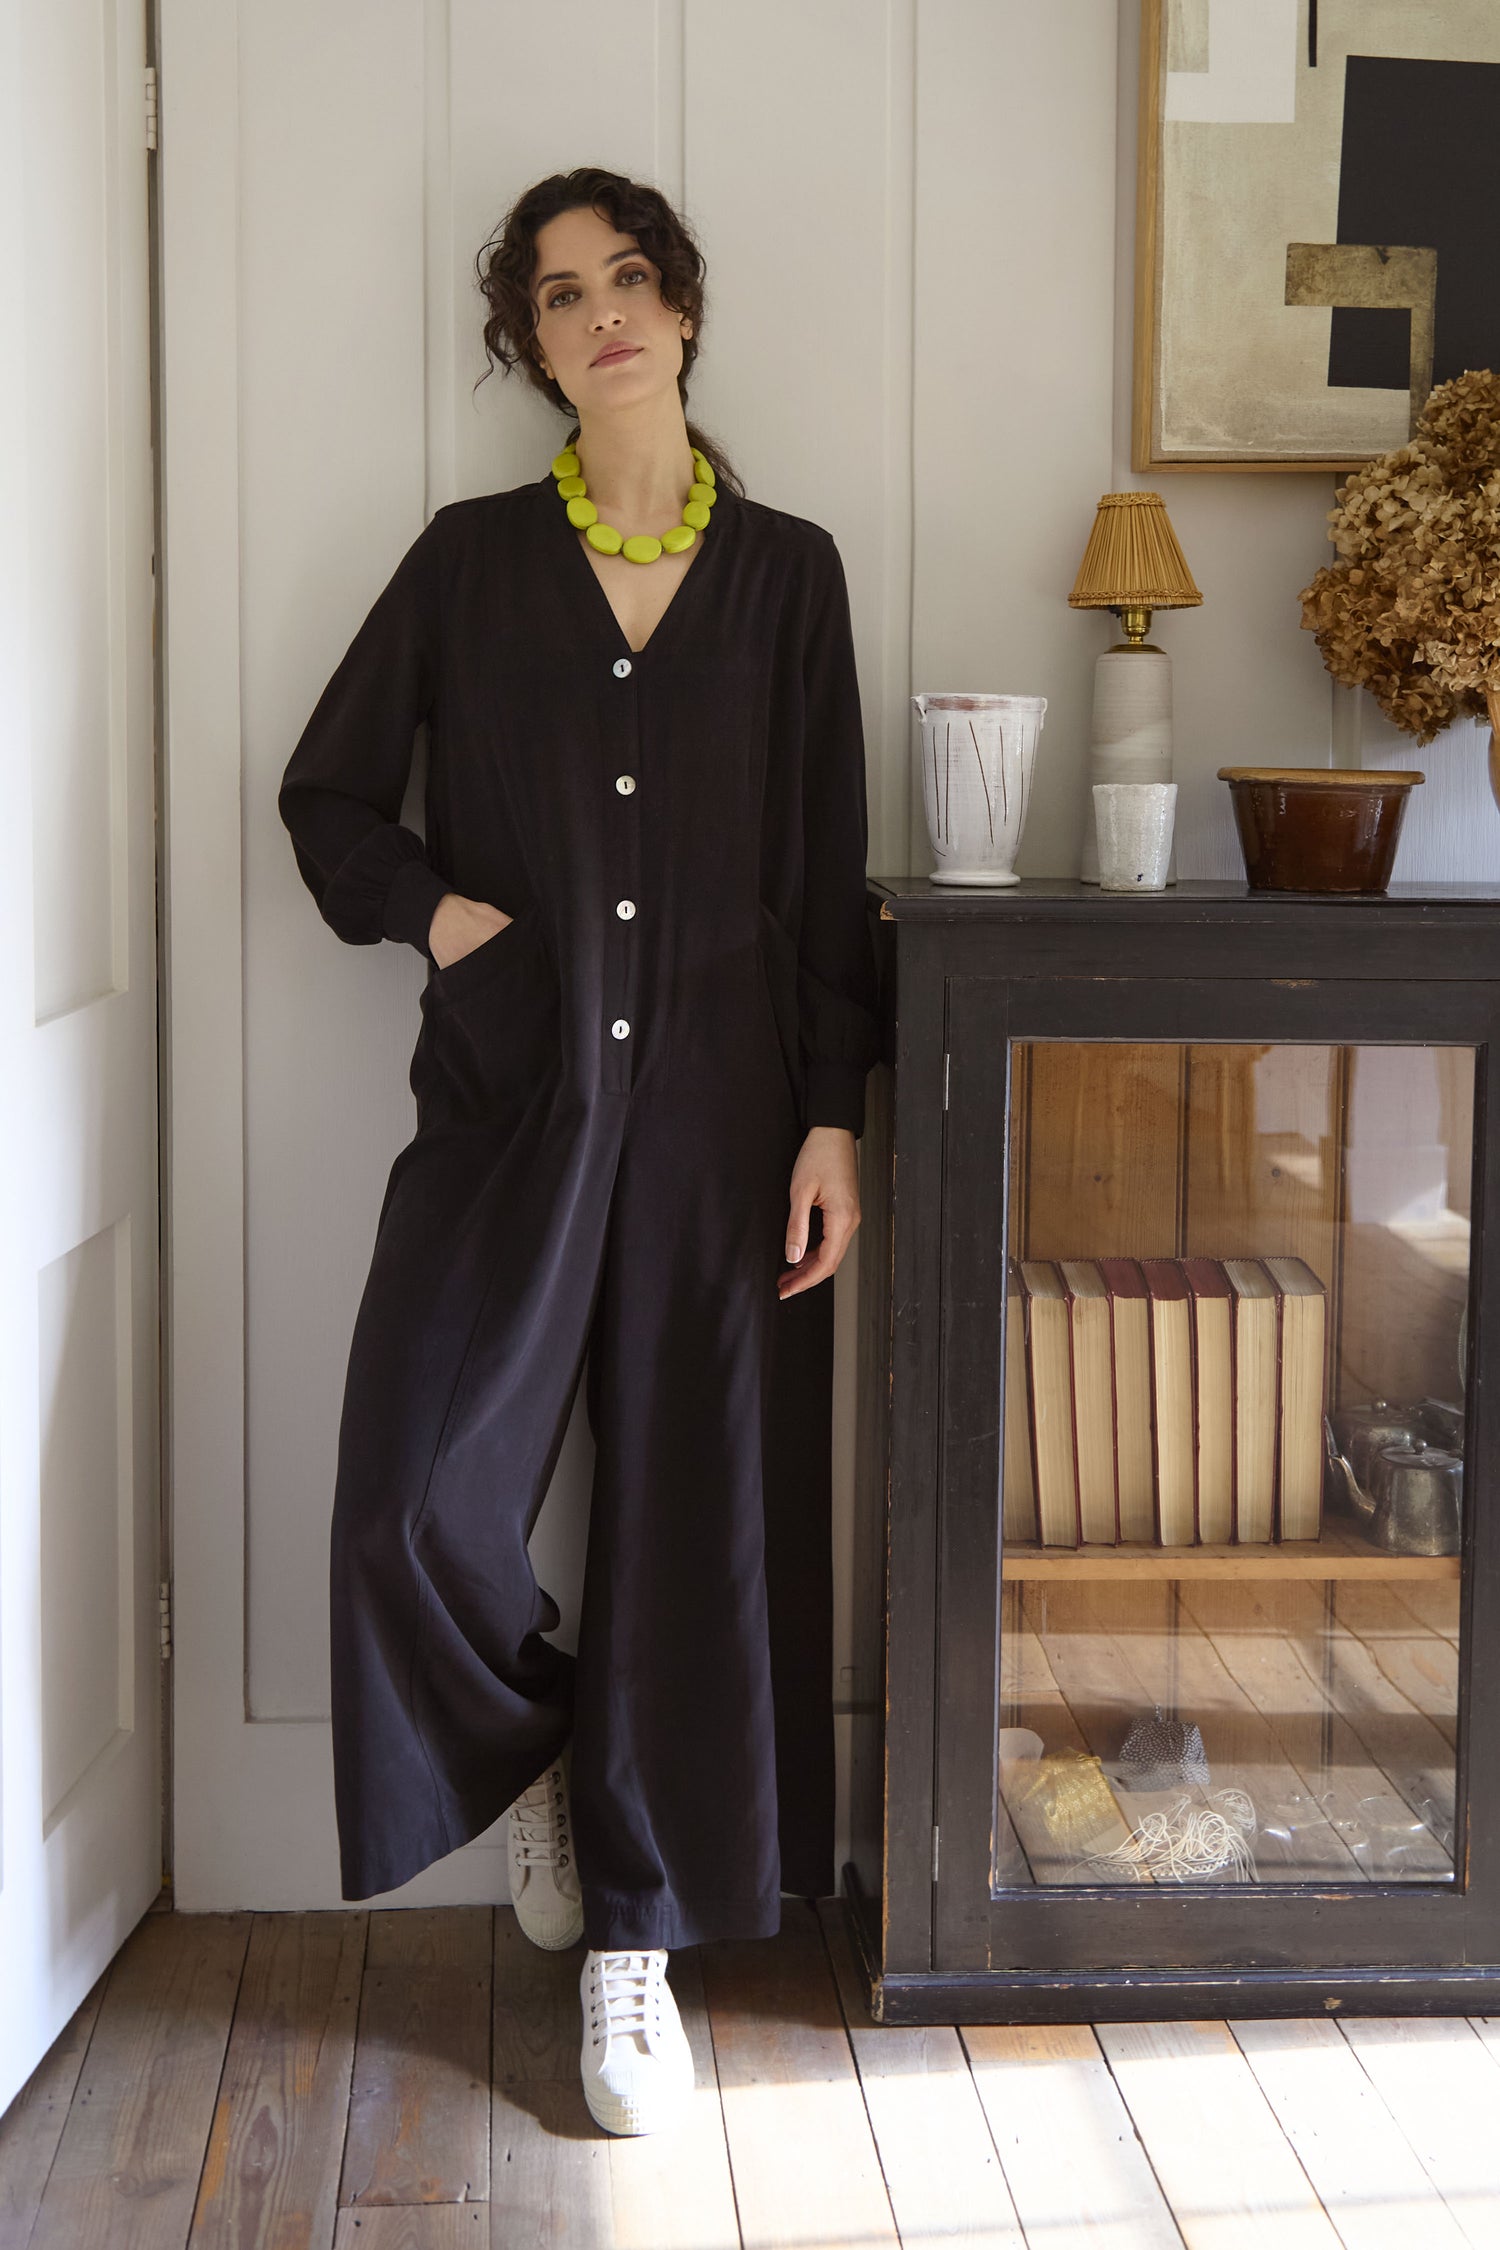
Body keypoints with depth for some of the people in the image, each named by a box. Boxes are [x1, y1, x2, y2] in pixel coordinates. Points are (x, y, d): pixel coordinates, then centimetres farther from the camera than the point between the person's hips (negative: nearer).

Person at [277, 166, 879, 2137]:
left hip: (722, 1112, 0)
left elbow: (830, 872, 5)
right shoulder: (472, 560, 7)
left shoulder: (788, 571, 7)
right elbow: (328, 792, 14)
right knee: (417, 1493, -13)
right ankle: (531, 1752, 21)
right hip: (512, 1103, 0)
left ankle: (634, 1941, 17)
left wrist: (833, 1120, -1)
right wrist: (434, 909, -4)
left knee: (695, 1513, 2)